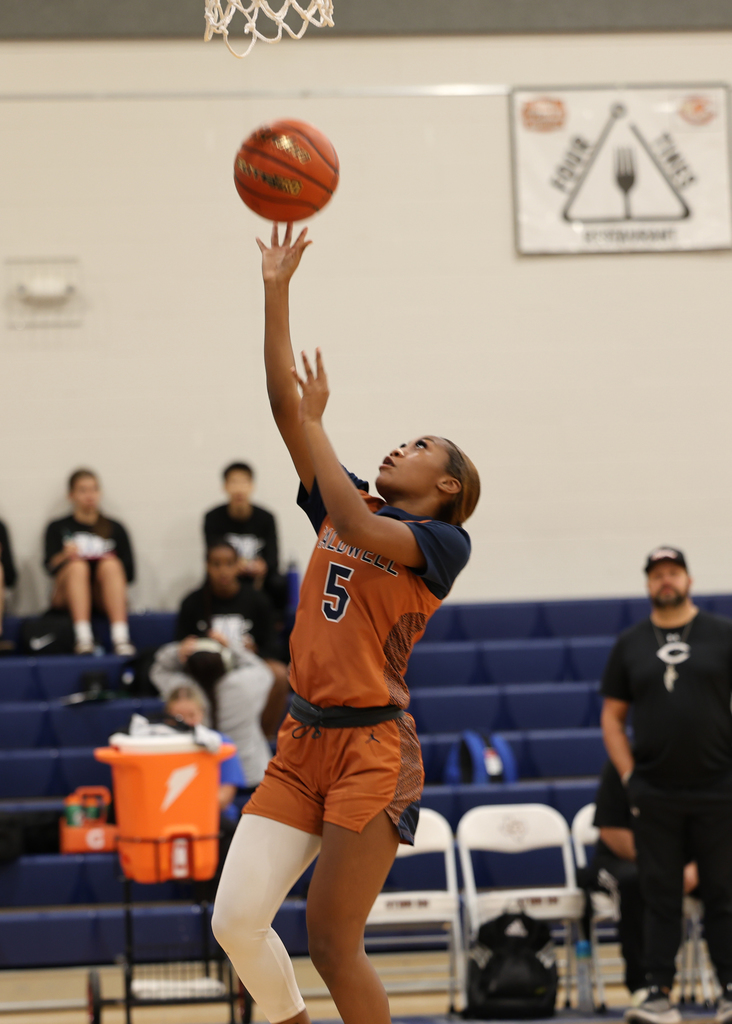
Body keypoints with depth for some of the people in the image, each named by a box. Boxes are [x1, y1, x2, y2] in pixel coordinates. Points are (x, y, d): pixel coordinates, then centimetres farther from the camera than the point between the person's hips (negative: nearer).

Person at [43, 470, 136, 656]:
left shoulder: (115, 529, 18)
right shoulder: (58, 528, 15)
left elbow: (129, 572, 9)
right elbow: (50, 565, -3)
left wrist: (107, 566, -10)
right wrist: (65, 556, -24)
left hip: (104, 598, 1)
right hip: (69, 598, -1)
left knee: (111, 566, -29)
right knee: (77, 566, -31)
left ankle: (121, 638, -46)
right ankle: (83, 638, -48)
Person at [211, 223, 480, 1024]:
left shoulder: (443, 541, -1)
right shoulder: (345, 506, 16)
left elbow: (358, 527, -21)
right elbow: (284, 402, 12)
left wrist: (314, 421, -11)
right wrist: (276, 292, 6)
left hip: (372, 749, -6)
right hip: (302, 742, 6)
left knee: (332, 944, -6)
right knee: (236, 919, -6)